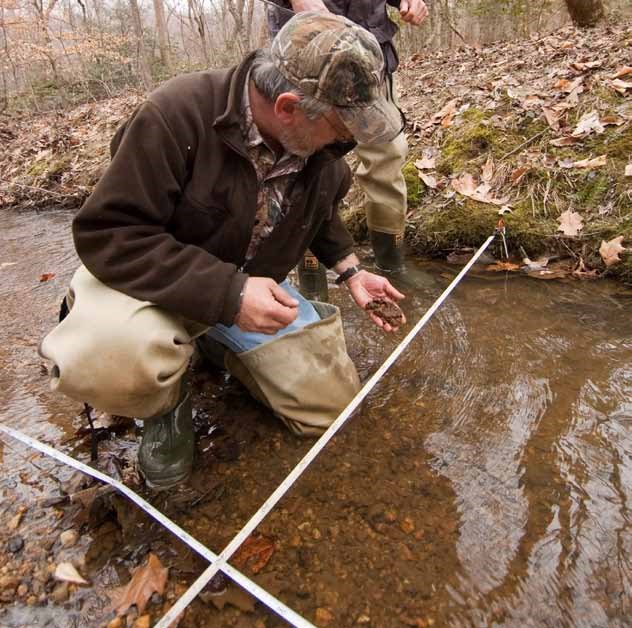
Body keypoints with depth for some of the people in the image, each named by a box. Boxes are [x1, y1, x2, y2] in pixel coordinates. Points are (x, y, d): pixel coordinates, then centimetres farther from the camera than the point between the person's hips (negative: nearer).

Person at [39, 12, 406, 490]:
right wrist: (226, 294, -36)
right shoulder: (177, 116, -27)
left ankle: (217, 341, 20)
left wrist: (350, 271, 0)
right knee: (103, 362, -39)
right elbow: (107, 235, -27)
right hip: (157, 279, -5)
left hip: (255, 286, 6)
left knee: (330, 408, 2)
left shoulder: (321, 145, -7)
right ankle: (166, 404, -1)